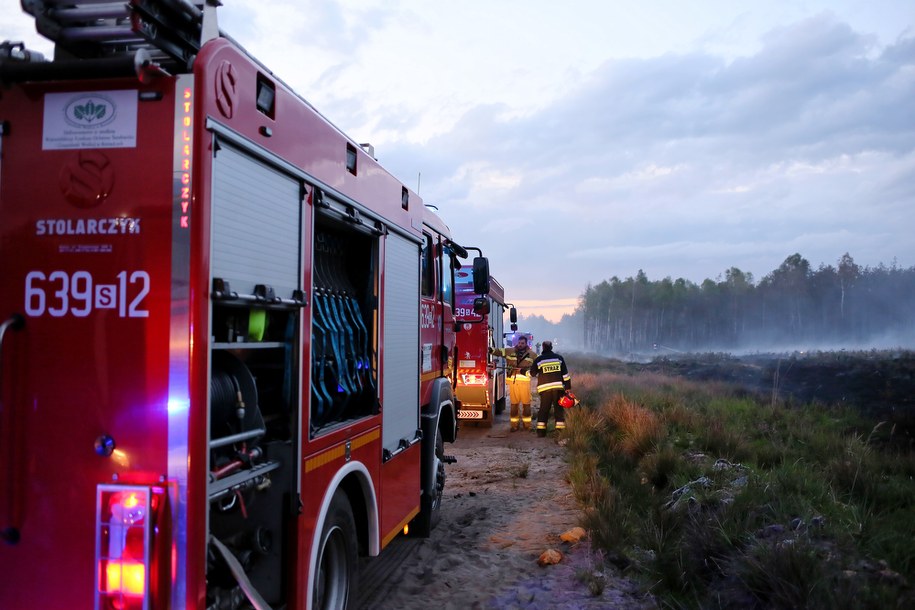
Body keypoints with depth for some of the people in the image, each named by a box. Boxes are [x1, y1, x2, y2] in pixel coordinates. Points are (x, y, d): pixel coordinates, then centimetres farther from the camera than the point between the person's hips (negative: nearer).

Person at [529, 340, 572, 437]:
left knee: (544, 409, 6)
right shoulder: (559, 357, 7)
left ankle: (541, 430, 3)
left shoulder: (539, 359, 2)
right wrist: (568, 387, 8)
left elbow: (532, 373, 11)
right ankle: (560, 429, 3)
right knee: (559, 408, 8)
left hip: (545, 388, -1)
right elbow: (565, 373, 5)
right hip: (558, 386, 1)